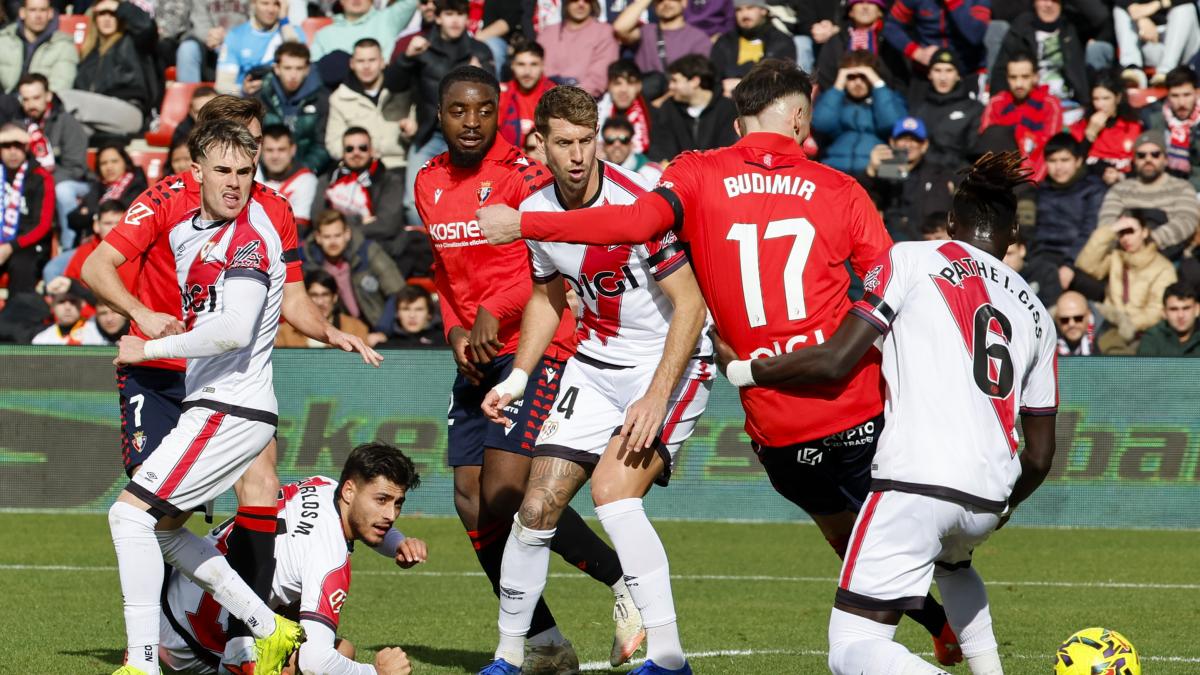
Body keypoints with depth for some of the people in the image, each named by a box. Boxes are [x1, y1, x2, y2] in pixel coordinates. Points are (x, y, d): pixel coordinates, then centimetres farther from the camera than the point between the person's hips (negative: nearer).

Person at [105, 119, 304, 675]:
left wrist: (148, 350, -15)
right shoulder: (186, 233, 12)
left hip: (230, 409, -10)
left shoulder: (247, 237, -15)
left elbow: (233, 329, -26)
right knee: (161, 528, 17)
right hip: (212, 405, 10)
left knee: (131, 513, -14)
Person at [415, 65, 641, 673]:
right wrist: (456, 330, 5)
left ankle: (625, 581, 0)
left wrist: (494, 314, -22)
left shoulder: (523, 174, -11)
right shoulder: (429, 184, 13)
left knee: (506, 493, -17)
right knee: (472, 501, 2)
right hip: (477, 357, 8)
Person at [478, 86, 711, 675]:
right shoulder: (535, 213, -1)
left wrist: (656, 397, -23)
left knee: (613, 490, -26)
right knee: (538, 505, -1)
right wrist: (518, 377, 8)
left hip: (670, 362, -6)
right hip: (596, 364, 6)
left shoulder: (636, 204, -22)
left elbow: (690, 305, -19)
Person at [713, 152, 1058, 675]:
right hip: (988, 498, 6)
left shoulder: (911, 260, 6)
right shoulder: (1035, 313, 21)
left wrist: (741, 370, 12)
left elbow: (835, 362, -3)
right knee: (952, 560, 42)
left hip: (917, 481, -6)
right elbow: (1040, 455, 22)